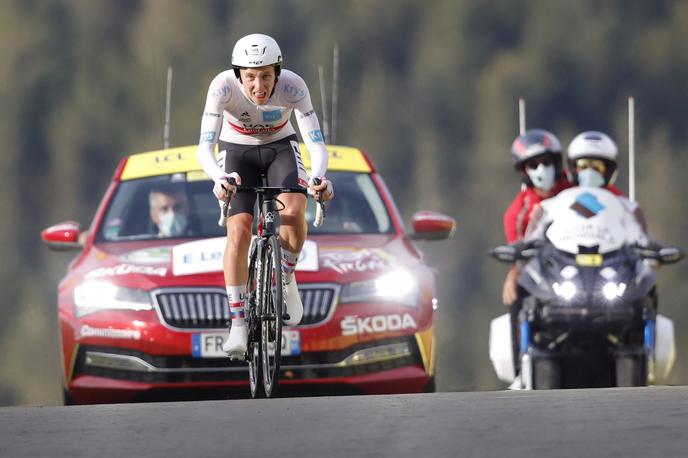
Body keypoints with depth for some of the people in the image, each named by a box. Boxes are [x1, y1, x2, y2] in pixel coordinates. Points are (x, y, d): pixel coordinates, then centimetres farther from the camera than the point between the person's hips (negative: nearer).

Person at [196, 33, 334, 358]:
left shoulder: (292, 86, -30)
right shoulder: (223, 87, -32)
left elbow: (316, 143, -32)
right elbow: (204, 148, -37)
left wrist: (318, 177, -53)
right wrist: (219, 178, -58)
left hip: (280, 147, 0)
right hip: (237, 151, 0)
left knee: (294, 212, -27)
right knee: (238, 230, -19)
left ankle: (286, 278, 1)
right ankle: (237, 324, -13)